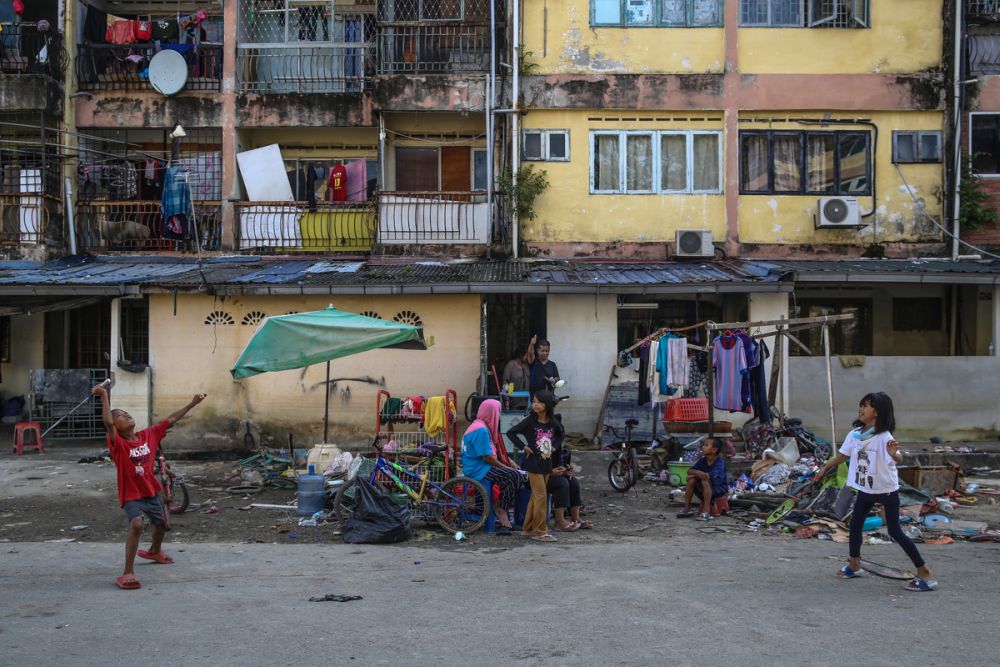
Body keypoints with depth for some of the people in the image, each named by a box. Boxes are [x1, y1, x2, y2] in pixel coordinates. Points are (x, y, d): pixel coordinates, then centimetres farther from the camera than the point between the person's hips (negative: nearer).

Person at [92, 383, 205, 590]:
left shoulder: (148, 434, -3)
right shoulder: (118, 443, -18)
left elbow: (171, 419, 2)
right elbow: (107, 422, -36)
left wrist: (192, 404, 3)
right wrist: (104, 396, -39)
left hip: (152, 491, 7)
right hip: (131, 495, -6)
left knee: (162, 524, 26)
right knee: (136, 525, -32)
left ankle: (154, 551, 59)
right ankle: (128, 573, -27)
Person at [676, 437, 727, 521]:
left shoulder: (719, 463, -20)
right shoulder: (702, 461, 1)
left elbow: (709, 476, -33)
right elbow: (689, 471, -3)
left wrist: (696, 473, -17)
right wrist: (697, 473, -27)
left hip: (720, 488, -7)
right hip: (703, 490, 7)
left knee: (705, 481, -34)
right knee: (691, 480, -14)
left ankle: (706, 512, -37)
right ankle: (686, 508, -8)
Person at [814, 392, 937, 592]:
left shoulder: (884, 437, -22)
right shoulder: (854, 434, -2)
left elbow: (898, 458, -37)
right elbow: (842, 455, 13)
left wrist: (894, 454, -60)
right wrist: (824, 469, 22)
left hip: (887, 490, -7)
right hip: (865, 489, 7)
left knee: (895, 532, -7)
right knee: (855, 524, 14)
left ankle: (924, 573, 1)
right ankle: (854, 564, 33)